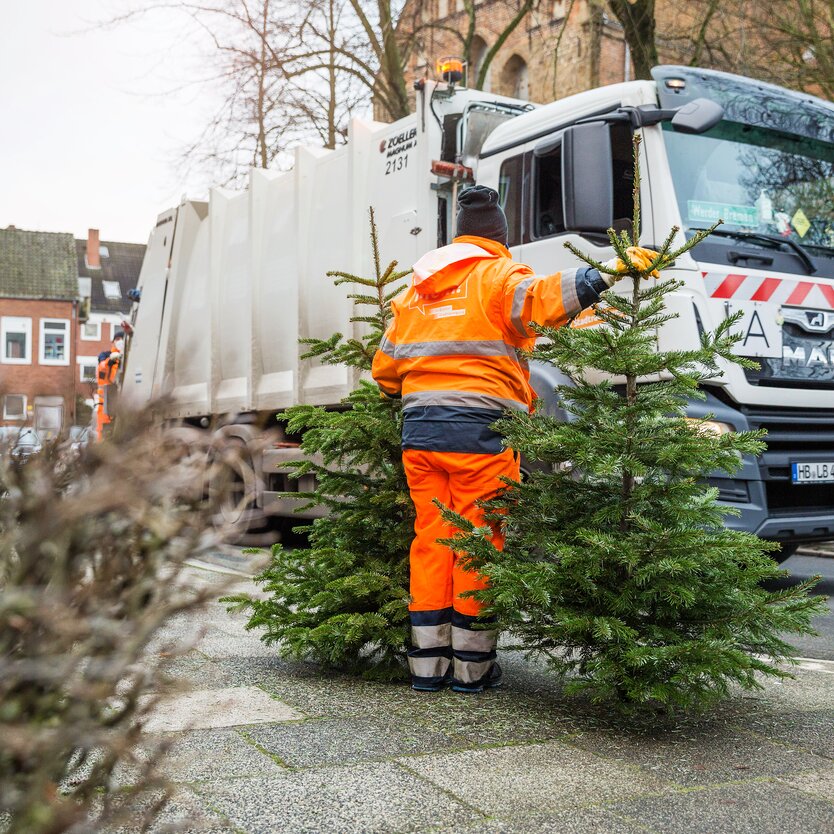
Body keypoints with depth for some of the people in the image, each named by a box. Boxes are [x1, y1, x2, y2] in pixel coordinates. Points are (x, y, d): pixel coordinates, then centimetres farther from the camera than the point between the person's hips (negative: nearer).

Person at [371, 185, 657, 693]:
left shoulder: (417, 289, 20)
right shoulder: (498, 276, 1)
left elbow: (385, 369, 20)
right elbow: (543, 299, -22)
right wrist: (611, 270, -23)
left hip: (419, 429, 6)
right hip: (479, 432, -6)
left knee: (431, 541, 9)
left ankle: (427, 664, 14)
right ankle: (472, 666, 9)